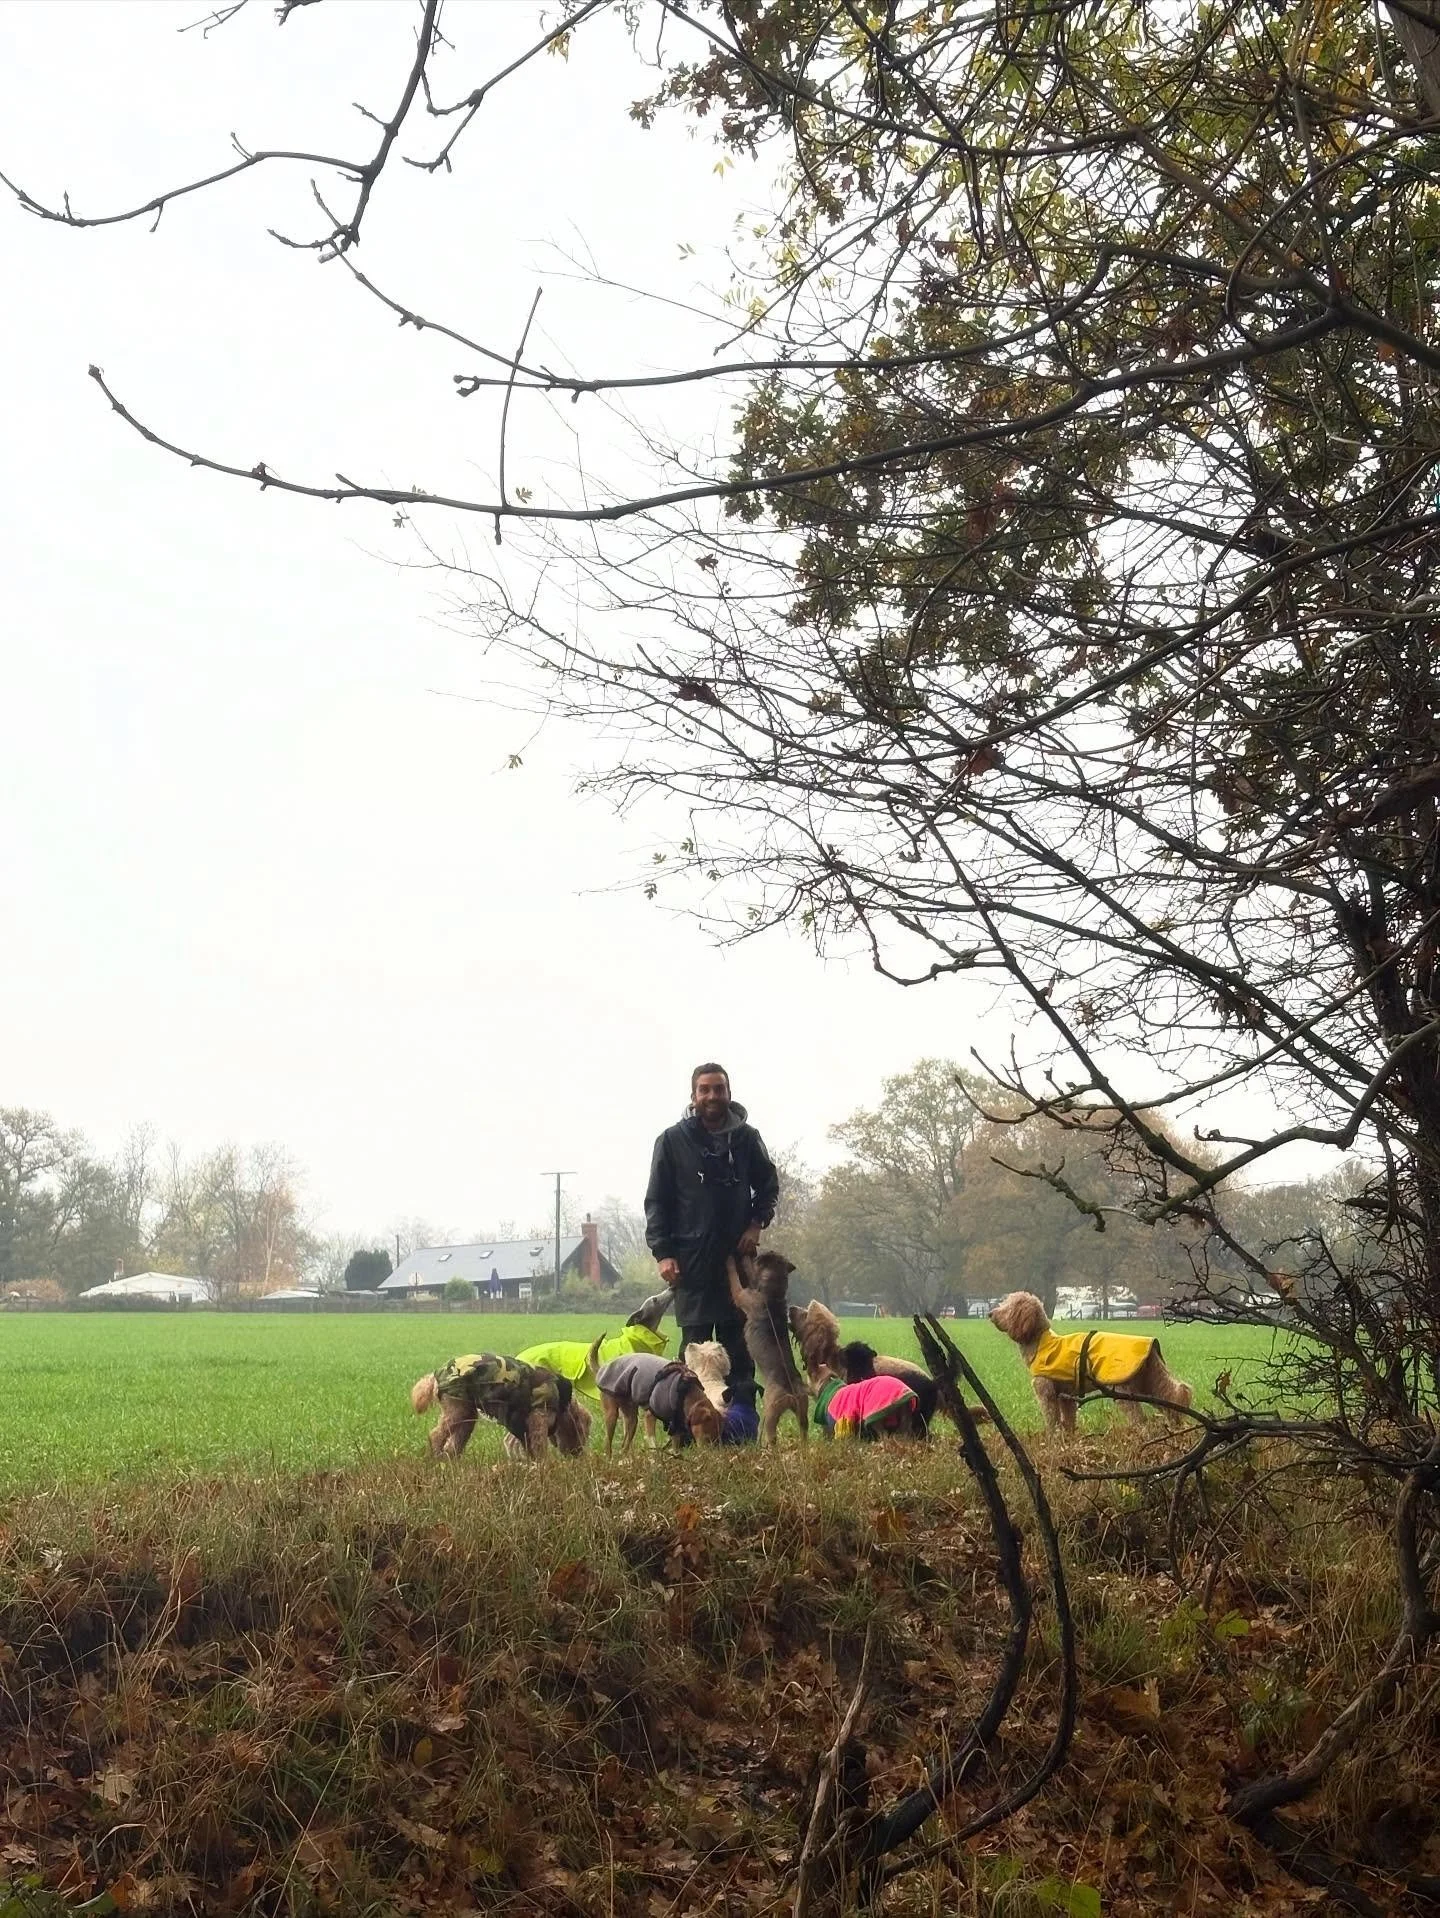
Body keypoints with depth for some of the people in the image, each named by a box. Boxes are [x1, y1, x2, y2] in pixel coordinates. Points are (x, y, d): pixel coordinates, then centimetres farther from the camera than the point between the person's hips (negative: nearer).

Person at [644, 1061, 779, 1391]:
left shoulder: (747, 1137, 5)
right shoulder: (673, 1140, -1)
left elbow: (769, 1184, 16)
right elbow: (656, 1201, 0)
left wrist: (757, 1223, 0)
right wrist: (662, 1252, -8)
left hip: (738, 1253, 2)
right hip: (692, 1258, -2)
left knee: (738, 1342, 6)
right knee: (695, 1342, 0)